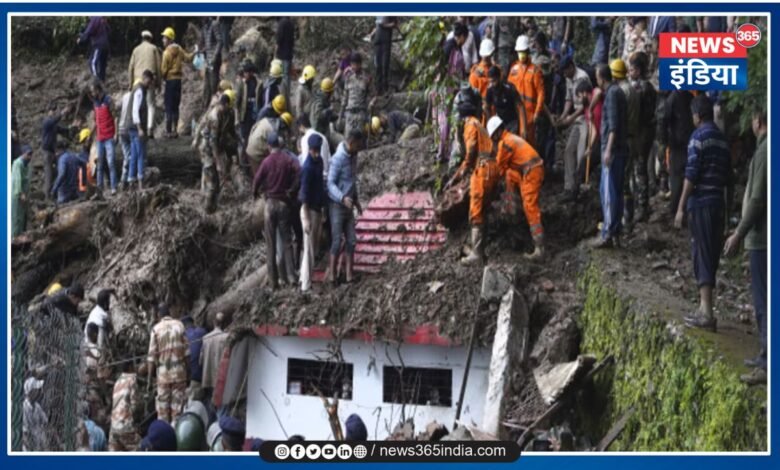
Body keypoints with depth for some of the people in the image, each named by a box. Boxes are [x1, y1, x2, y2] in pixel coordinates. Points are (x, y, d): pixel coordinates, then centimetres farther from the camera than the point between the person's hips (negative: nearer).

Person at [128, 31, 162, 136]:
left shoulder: (136, 49, 12)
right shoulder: (154, 49, 6)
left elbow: (131, 67, 8)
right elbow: (158, 66, 2)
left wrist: (130, 83, 12)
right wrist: (158, 82, 6)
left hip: (138, 80, 2)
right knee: (150, 105, -1)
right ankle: (150, 129, -13)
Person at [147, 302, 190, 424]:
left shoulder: (156, 329, -5)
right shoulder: (179, 325, -2)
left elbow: (152, 355, -5)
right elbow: (186, 350, 0)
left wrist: (150, 376, 2)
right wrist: (188, 368, 10)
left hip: (163, 370, -1)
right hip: (179, 369, 1)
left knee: (162, 401, 7)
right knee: (178, 400, 6)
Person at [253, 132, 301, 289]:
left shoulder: (267, 161, -5)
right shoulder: (287, 160, -2)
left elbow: (257, 179, -9)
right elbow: (298, 174, -15)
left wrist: (254, 193, 11)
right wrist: (291, 191, -3)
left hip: (270, 202, -1)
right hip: (284, 203, 1)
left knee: (271, 243, 4)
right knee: (286, 239, 8)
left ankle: (273, 280, 3)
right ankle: (287, 274, -1)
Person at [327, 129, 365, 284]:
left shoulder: (353, 156, 7)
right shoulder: (338, 158, -18)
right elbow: (331, 183, -18)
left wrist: (356, 200, 19)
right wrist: (343, 198, -31)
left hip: (348, 205, 8)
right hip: (337, 205, -8)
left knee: (351, 241, 5)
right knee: (337, 241, -5)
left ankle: (349, 275, 10)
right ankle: (331, 275, 3)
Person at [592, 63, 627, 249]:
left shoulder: (612, 93, -13)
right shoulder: (616, 91, 17)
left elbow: (613, 124, -20)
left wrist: (608, 150, -24)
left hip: (613, 150, -10)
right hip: (619, 149, 10)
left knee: (610, 193, -9)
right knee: (615, 191, 13)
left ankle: (608, 234, -8)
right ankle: (614, 232, 18)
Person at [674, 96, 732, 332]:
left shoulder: (699, 136, -10)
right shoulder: (722, 138, 13)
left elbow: (691, 174, -14)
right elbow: (727, 175, 15)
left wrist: (681, 207, -12)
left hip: (700, 202, -7)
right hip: (719, 203, 7)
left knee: (702, 255, -7)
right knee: (712, 254, 12)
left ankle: (706, 313, -10)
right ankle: (704, 308, 18)